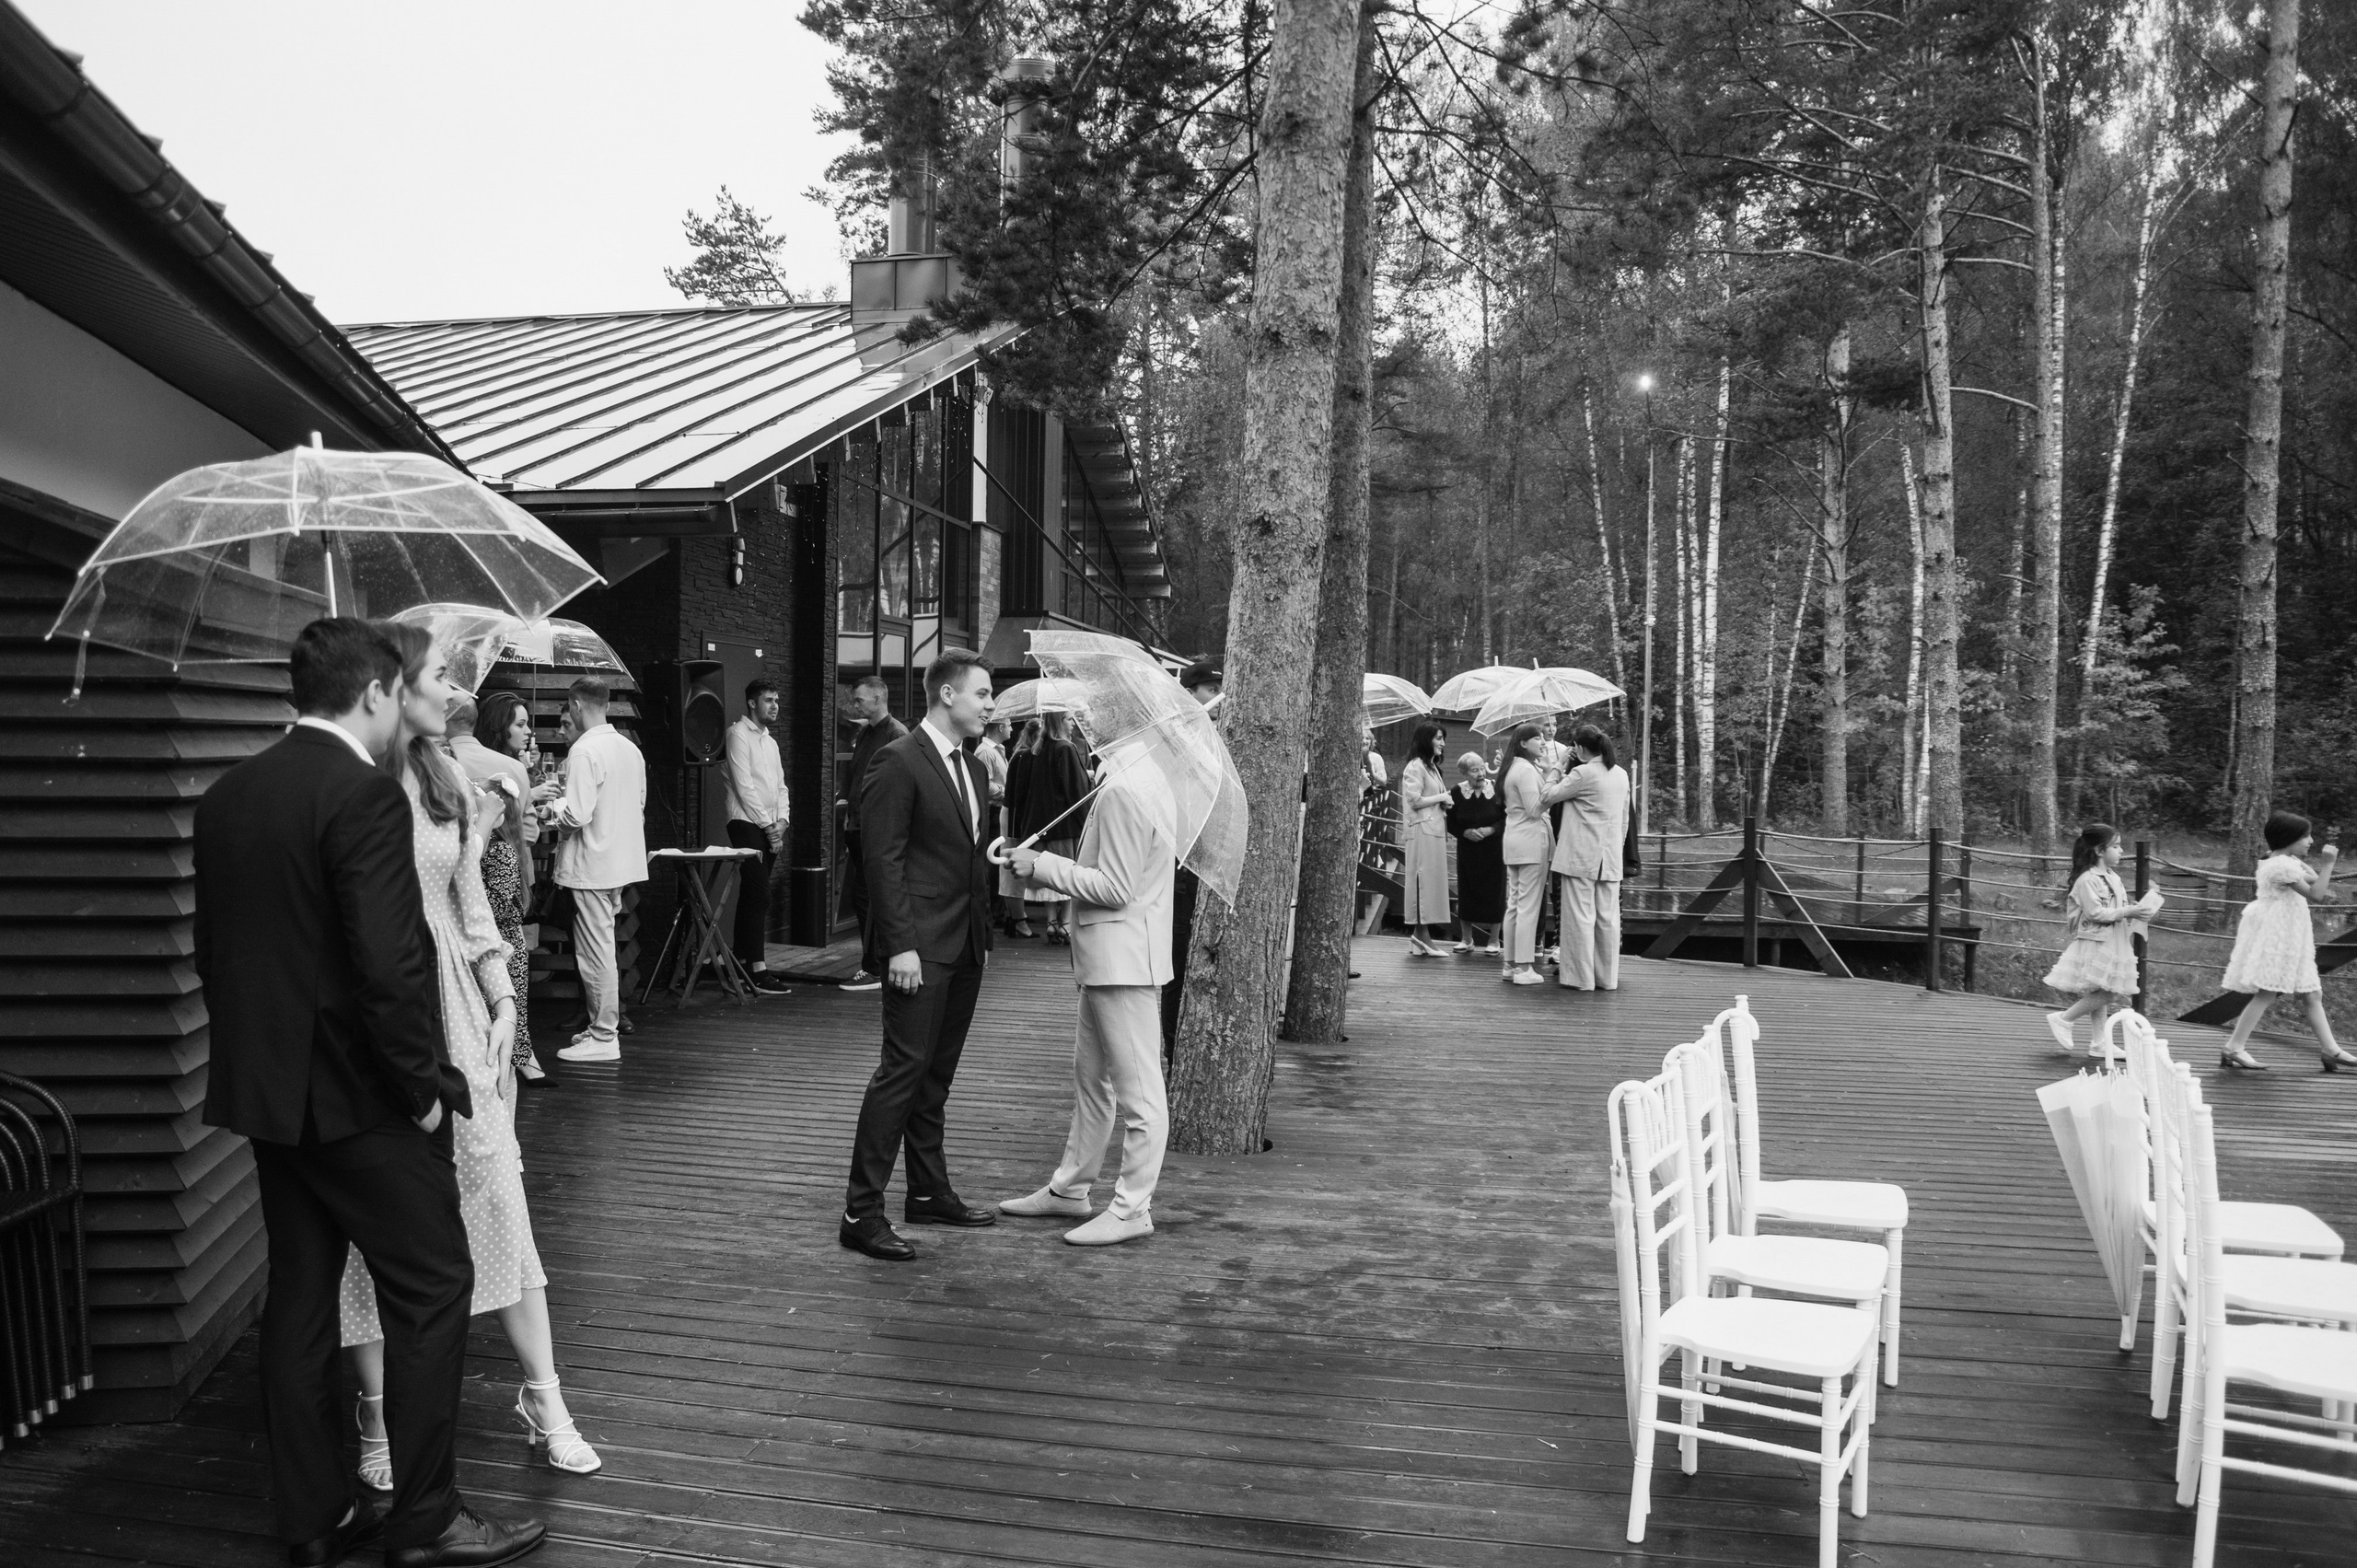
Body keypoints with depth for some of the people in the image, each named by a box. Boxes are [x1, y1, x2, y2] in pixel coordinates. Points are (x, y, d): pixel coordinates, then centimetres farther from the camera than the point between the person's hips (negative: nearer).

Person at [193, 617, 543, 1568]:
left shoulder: (225, 798, 7)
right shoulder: (365, 797, -18)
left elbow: (212, 949, 13)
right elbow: (388, 967, -23)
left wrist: (260, 1057, 20)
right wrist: (423, 1085, -12)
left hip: (264, 1088, 8)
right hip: (356, 1096, -8)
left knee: (299, 1296, 14)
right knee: (432, 1287, 4)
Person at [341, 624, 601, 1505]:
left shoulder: (444, 781, 10)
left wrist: (503, 1005, 7)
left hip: (456, 1013, 5)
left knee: (499, 1201, 7)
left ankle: (544, 1401, 17)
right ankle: (378, 1421, 20)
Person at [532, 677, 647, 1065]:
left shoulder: (584, 750, -17)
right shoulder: (629, 748, 8)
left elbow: (577, 814, -22)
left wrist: (549, 798, -4)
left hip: (593, 864, -8)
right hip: (622, 858, 8)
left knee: (595, 952, -1)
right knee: (603, 948, 18)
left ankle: (603, 1039, 4)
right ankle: (605, 1024, 25)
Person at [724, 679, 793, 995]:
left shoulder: (770, 741, 19)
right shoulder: (739, 734, -7)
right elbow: (744, 785, -13)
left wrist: (782, 821, 1)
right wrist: (768, 825, -11)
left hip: (771, 828, 8)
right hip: (748, 824, -8)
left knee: (751, 896, 11)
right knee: (758, 896, -13)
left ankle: (741, 963, 16)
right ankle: (759, 972, -15)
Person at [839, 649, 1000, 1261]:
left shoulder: (973, 769, 16)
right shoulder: (899, 763, -11)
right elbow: (884, 861, -15)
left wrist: (984, 936, 15)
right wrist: (900, 946, -19)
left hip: (965, 948, 8)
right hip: (921, 949, -8)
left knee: (937, 1074, 15)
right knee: (904, 1069, -8)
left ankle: (929, 1193, 24)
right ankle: (861, 1213, -3)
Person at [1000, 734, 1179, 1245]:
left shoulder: (1124, 792, -22)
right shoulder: (1143, 780, 10)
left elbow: (1115, 888, -22)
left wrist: (1044, 866, -14)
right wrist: (1050, 865, 12)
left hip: (1125, 959, -11)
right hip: (1108, 959, 11)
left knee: (1137, 1090, 0)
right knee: (1090, 1078, 20)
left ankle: (1132, 1208, 9)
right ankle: (1069, 1189, 31)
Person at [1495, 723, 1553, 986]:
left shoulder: (1512, 768, 15)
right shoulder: (1526, 770, -14)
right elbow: (1535, 810, -17)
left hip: (1514, 841, 10)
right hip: (1531, 841, -10)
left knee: (1514, 904, 11)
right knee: (1529, 905, -7)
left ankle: (1511, 964, 15)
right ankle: (1524, 968, -6)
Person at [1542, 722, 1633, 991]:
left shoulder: (1582, 773, -12)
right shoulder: (1621, 774, 10)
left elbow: (1549, 797, -4)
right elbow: (1625, 819, 16)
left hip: (1580, 857, -6)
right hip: (1611, 858, 6)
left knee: (1580, 916, -1)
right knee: (1608, 917, 8)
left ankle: (1580, 977, 2)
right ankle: (1607, 977, 13)